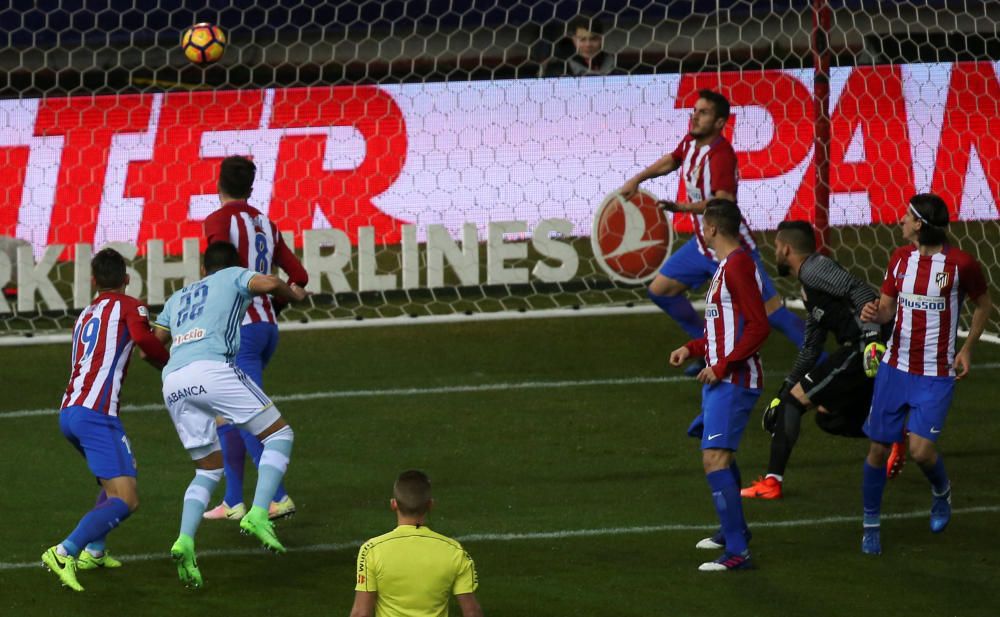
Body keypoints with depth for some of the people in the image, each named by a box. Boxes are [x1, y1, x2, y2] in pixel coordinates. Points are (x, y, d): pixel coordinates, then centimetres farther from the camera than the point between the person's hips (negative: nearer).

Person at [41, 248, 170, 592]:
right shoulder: (129, 306, 4)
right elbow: (143, 338, -16)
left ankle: (92, 551, 19)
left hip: (69, 412, 8)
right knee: (125, 500, -12)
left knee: (117, 478, 29)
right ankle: (64, 553, -28)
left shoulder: (85, 316, 25)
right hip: (96, 414, -8)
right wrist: (168, 363, 1)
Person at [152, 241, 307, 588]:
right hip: (212, 369, -5)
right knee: (279, 434, 7)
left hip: (173, 383, 5)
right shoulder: (233, 276, 21)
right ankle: (258, 514, -14)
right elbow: (268, 283, 0)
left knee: (209, 470, 17)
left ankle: (185, 541, -7)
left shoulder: (177, 298, 34)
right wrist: (294, 295, 20)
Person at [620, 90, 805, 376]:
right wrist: (636, 180, 27)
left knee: (771, 311, -11)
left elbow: (724, 202, -41)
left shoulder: (721, 155, -25)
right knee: (660, 290, 11)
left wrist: (686, 208, -53)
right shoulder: (690, 142, 2)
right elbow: (671, 161, 27)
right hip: (703, 244, 9)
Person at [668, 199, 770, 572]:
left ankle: (737, 552, -20)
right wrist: (693, 349, 18)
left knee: (715, 458, -17)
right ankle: (733, 530, 43)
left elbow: (758, 327, -22)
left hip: (733, 380, -11)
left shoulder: (739, 265, -15)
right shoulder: (726, 265, 16)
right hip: (720, 378, 11)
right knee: (718, 453, 26)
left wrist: (722, 366, -22)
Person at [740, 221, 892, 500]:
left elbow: (861, 291, -20)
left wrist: (872, 338, -30)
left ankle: (772, 481, -7)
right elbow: (811, 348, 34)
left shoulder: (814, 268, -5)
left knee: (794, 401, -6)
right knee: (828, 417, 22)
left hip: (863, 349, -10)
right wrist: (785, 389, 34)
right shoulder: (809, 288, 27)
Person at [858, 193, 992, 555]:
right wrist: (874, 314, -13)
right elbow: (887, 308, 10)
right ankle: (871, 523, 19)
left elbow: (983, 305, 6)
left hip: (936, 376, -4)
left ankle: (941, 491, 21)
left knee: (921, 450, -14)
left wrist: (967, 349, -2)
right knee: (878, 447, 3)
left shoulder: (961, 264, -10)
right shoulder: (900, 258, 3)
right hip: (895, 368, 4)